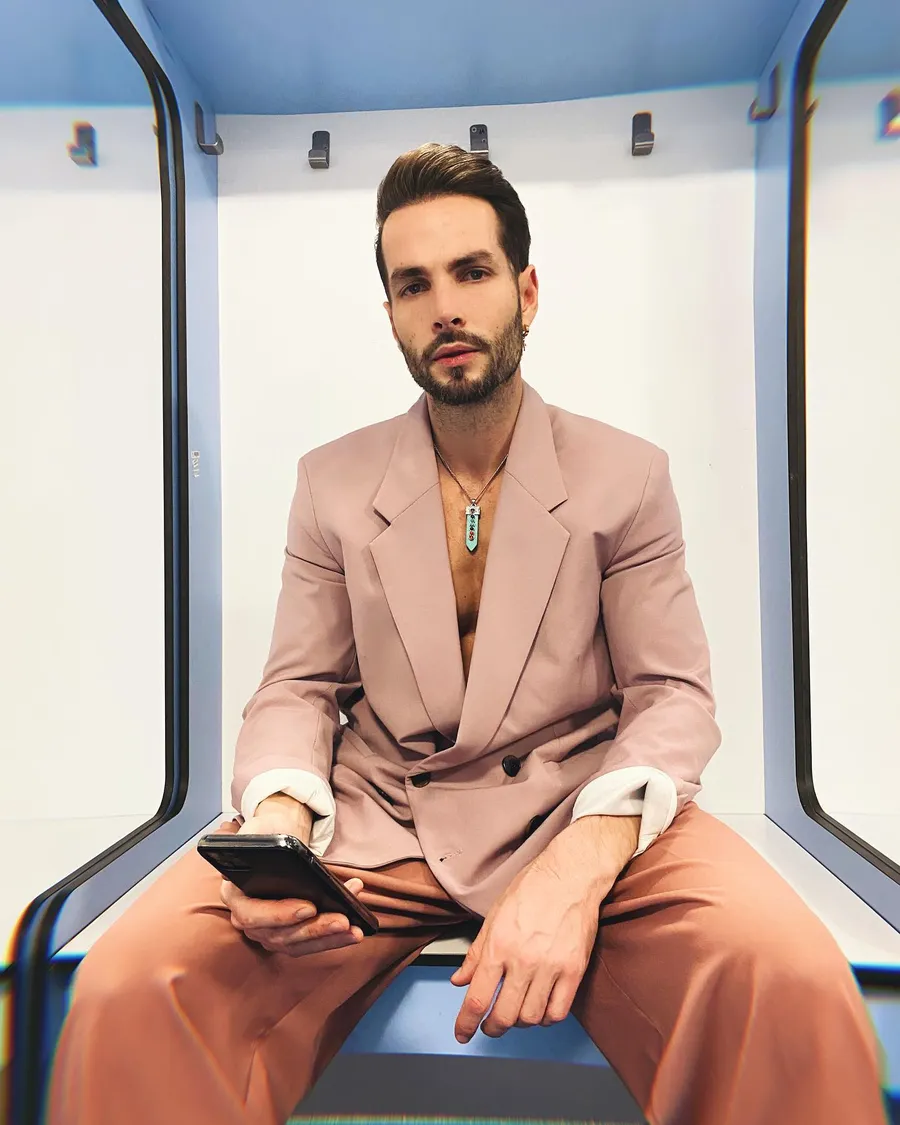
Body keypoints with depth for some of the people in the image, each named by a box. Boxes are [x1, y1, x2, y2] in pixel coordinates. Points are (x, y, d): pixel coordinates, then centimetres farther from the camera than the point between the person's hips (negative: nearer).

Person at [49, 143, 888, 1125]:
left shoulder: (628, 475, 2)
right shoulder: (332, 482, 6)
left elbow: (673, 696, -2)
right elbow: (298, 690, 6)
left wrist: (580, 863, -22)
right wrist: (276, 822, -17)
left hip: (583, 814, 0)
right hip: (373, 820, 1)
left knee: (794, 984, -29)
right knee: (127, 987, -23)